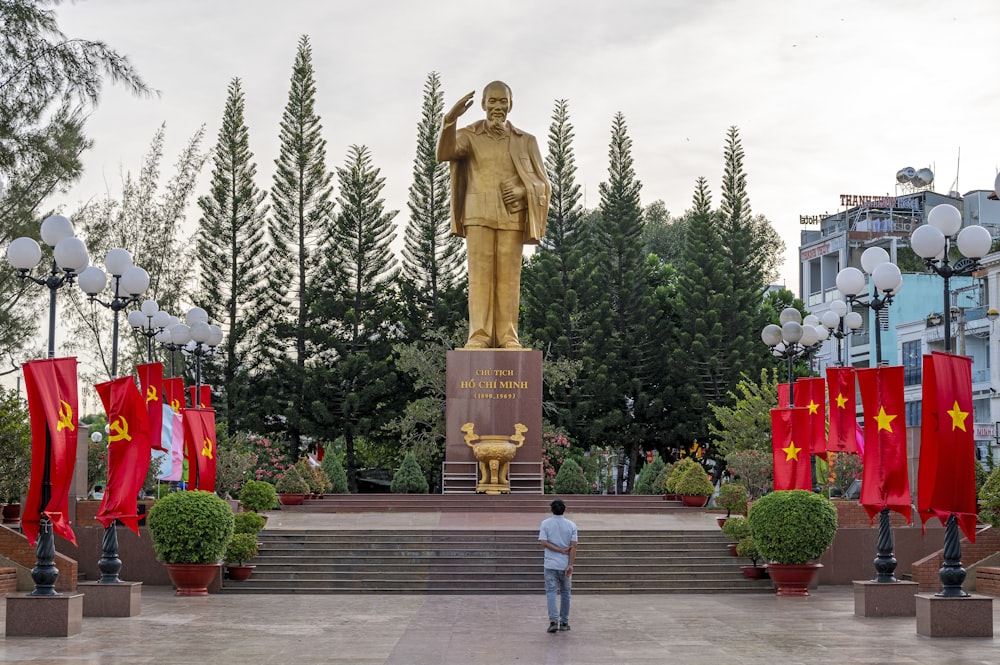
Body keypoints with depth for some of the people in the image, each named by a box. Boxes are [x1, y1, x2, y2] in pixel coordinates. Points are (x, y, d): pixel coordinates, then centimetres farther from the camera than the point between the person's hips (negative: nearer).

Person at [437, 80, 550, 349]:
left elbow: (542, 185, 10)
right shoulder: (469, 135, 5)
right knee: (480, 273, -7)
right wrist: (450, 118, -30)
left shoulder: (525, 141, 10)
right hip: (479, 214, -1)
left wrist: (522, 190, -13)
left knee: (508, 275, -3)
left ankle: (507, 336, -1)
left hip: (512, 216, 1)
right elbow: (444, 153, -16)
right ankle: (479, 335, -7)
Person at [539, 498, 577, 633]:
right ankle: (564, 623, 16)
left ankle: (553, 620, -14)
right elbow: (573, 546, -7)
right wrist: (570, 565, -9)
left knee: (551, 592, 0)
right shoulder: (571, 525, 0)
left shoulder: (546, 523, -2)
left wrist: (561, 550, -8)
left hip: (550, 564, -1)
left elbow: (544, 543, -11)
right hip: (565, 565, 1)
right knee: (565, 593, 12)